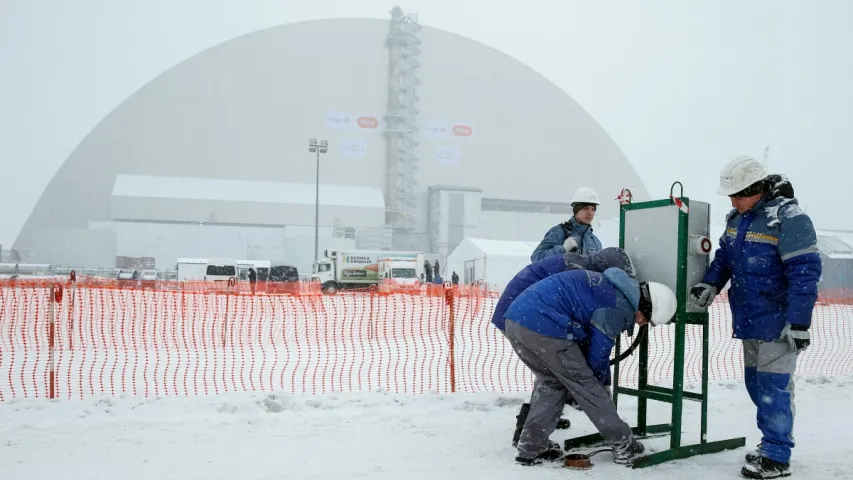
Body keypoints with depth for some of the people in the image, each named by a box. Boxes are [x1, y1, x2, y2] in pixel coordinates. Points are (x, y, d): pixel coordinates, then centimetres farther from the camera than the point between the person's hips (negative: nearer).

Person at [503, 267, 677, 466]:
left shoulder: (609, 287, 22)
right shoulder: (619, 307, -6)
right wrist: (603, 384, 24)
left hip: (516, 317, 9)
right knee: (584, 382, 7)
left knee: (552, 382, 22)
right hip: (543, 326, -9)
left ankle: (531, 448, 22)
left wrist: (603, 383, 34)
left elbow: (588, 342, 30)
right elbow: (598, 351, 3)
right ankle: (623, 444, 20)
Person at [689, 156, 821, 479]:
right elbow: (725, 255, 19)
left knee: (773, 386, -5)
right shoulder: (737, 217, 8)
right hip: (749, 319, 8)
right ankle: (773, 442, 28)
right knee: (756, 383, 15)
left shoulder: (788, 218, -18)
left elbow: (804, 273, -20)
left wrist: (799, 323, -21)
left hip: (777, 322, -8)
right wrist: (710, 284, 1)